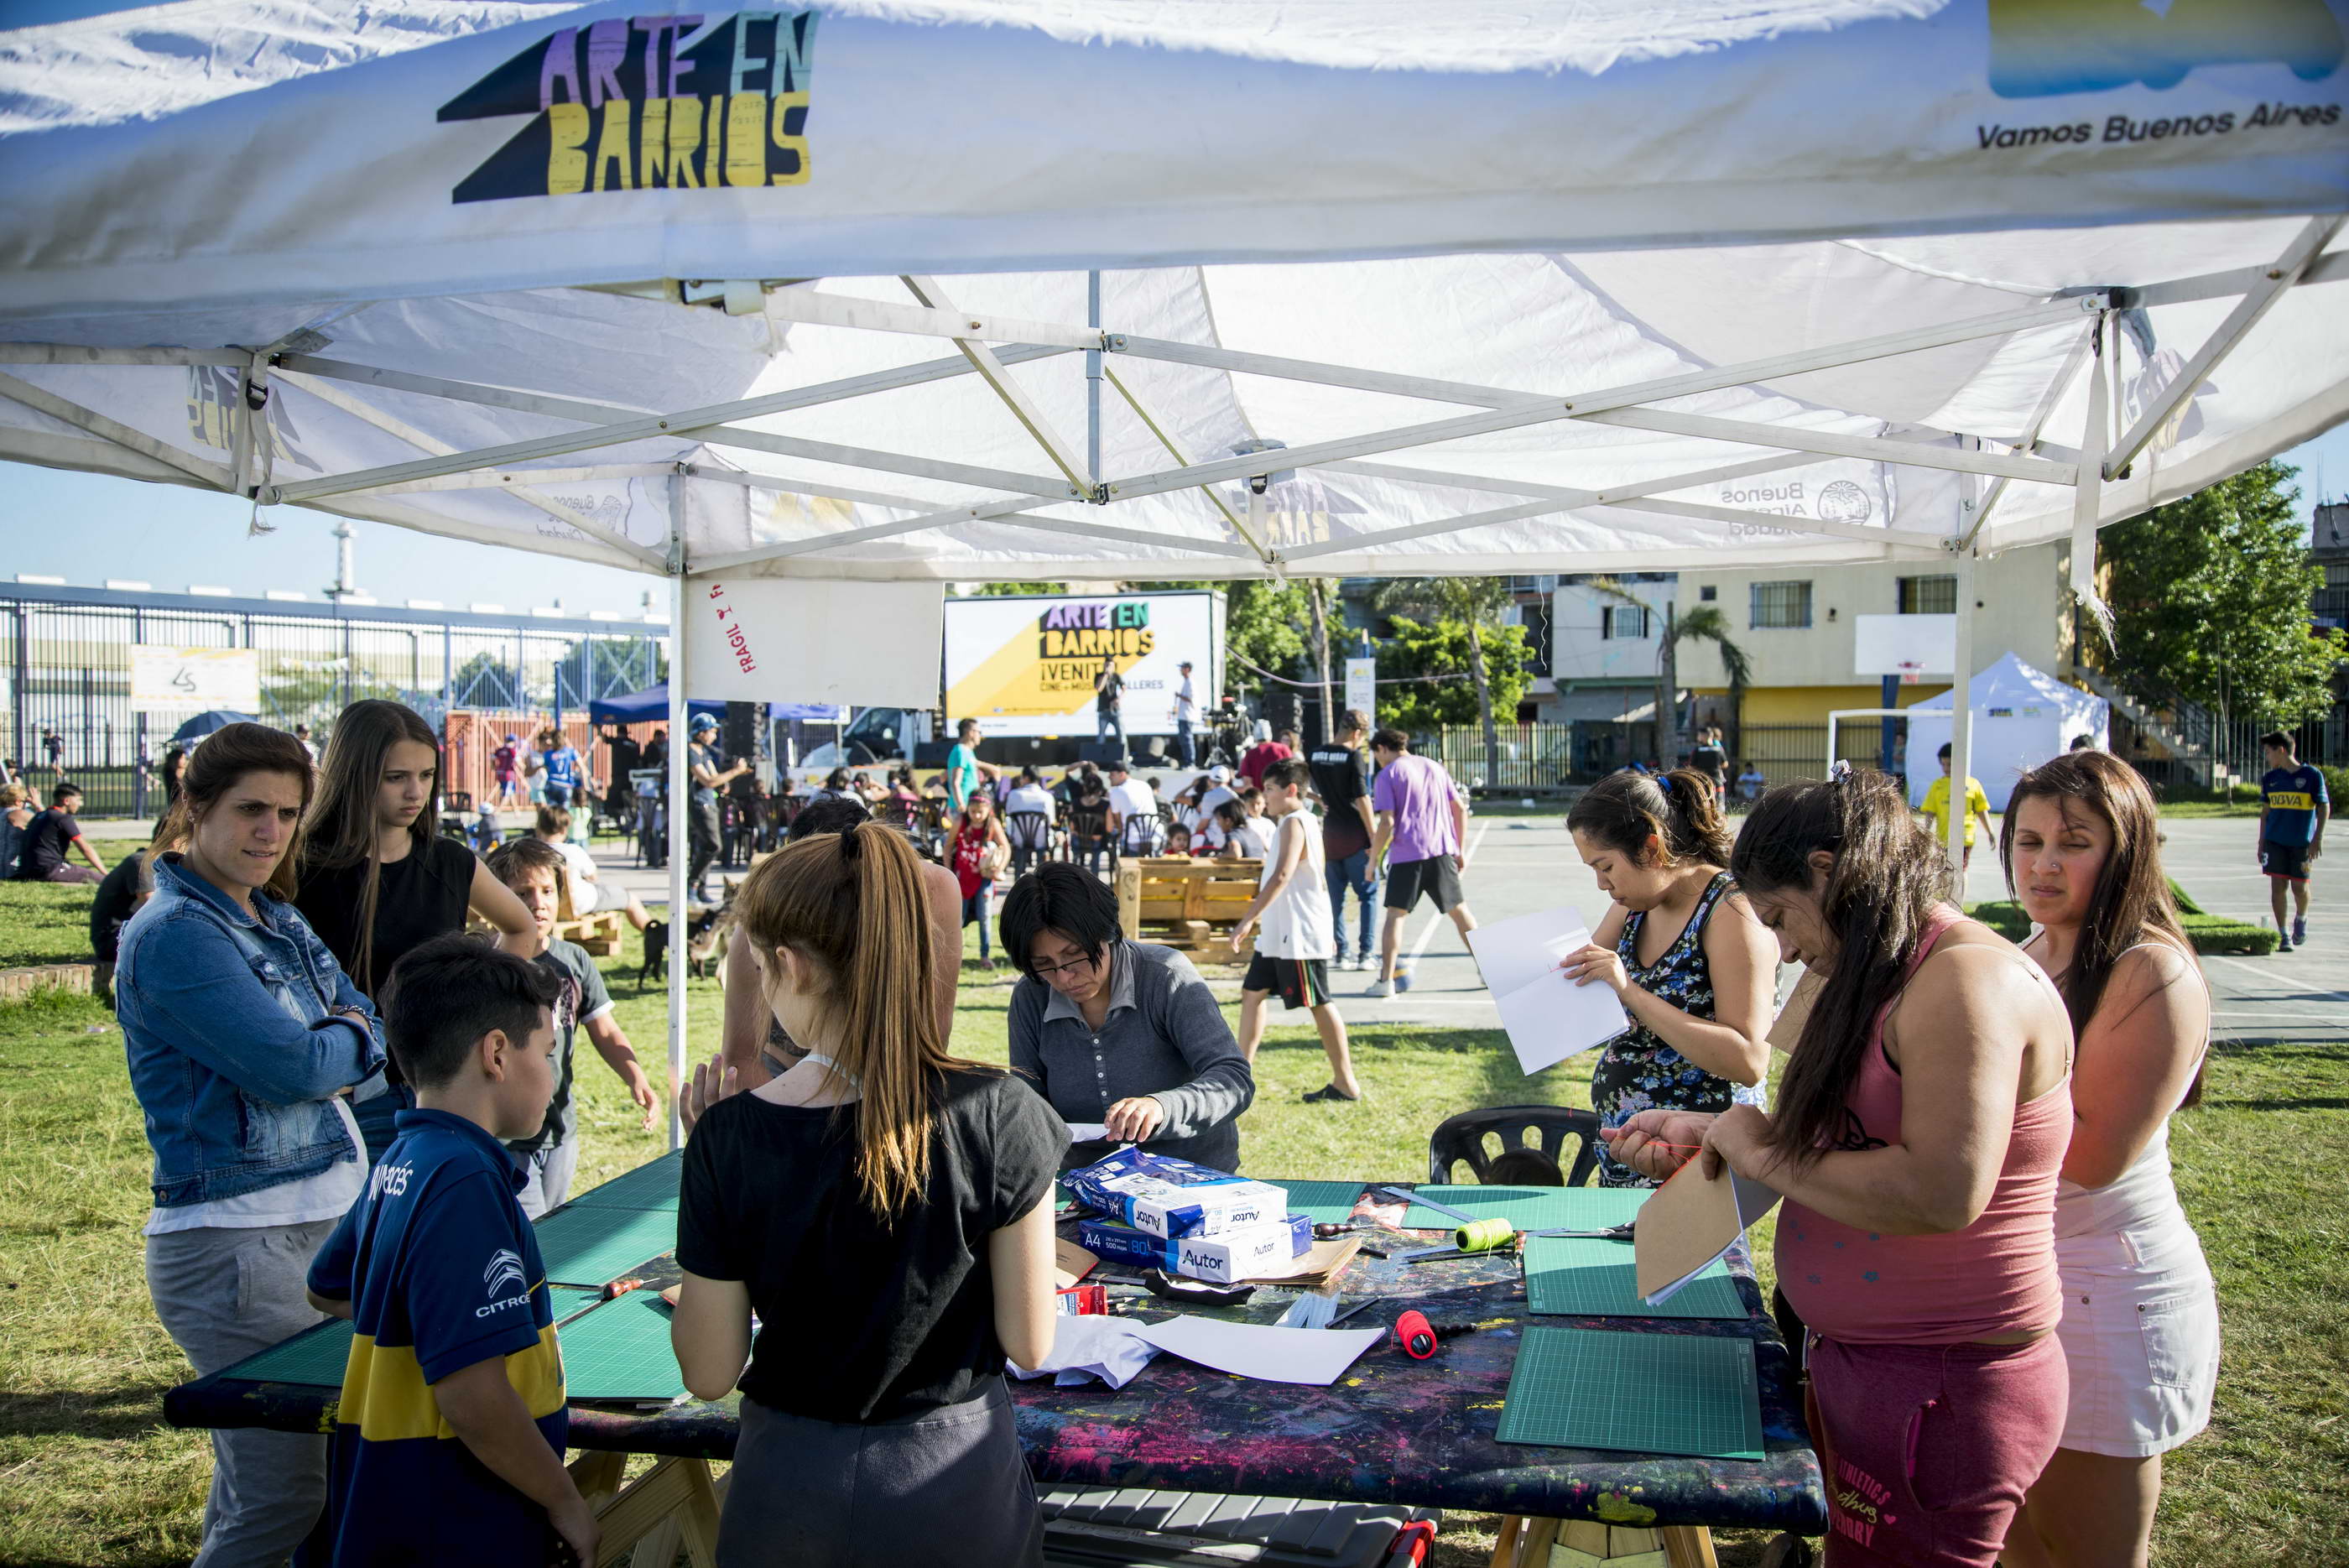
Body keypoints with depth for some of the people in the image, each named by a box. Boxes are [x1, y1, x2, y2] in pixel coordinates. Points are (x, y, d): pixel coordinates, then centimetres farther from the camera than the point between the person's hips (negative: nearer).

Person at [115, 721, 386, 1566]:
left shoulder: (279, 920, 13)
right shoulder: (173, 934, -13)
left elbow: (366, 1036, 11)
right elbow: (293, 1065, -20)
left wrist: (320, 1052, -9)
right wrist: (346, 1041, 1)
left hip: (326, 1221, 8)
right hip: (239, 1246, -8)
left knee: (253, 1480, 18)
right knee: (284, 1497, -5)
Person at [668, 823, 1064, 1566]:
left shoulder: (731, 1136, -18)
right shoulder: (998, 1115, -19)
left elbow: (709, 1373, -7)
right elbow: (1029, 1342, -9)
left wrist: (709, 1155, -4)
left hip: (792, 1486, 0)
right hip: (958, 1480, 0)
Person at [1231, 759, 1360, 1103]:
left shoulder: (1294, 823, -16)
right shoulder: (1303, 821, 16)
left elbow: (1282, 875, -29)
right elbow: (1318, 879, 22)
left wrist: (1247, 919, -32)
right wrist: (1328, 930, 26)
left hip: (1299, 935, -10)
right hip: (1279, 934, 10)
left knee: (1319, 1004, -4)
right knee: (1252, 992, 12)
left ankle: (1346, 1083, 4)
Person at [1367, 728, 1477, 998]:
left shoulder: (1388, 775, -1)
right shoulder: (1434, 767, 14)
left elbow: (1387, 824, -10)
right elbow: (1460, 809, 12)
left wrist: (1373, 858, -1)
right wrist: (1461, 851, 17)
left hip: (1406, 854, -4)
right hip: (1442, 850, 4)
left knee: (1395, 915, 3)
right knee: (1459, 910, 14)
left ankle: (1386, 980, -3)